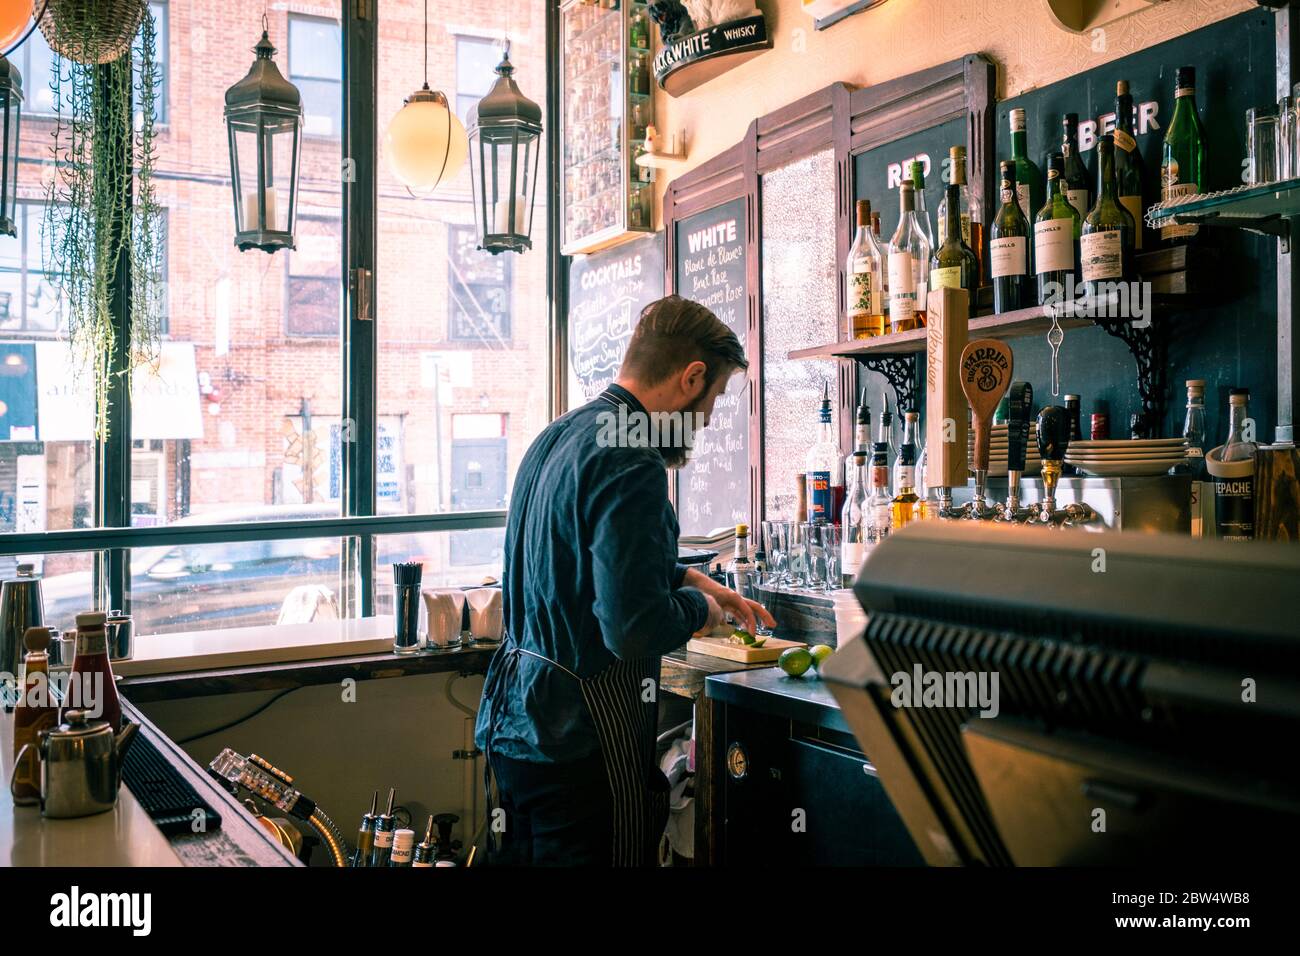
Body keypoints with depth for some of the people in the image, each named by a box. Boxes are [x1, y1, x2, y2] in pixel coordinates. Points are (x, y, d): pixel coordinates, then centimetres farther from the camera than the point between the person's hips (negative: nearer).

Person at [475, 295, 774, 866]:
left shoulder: (557, 436, 10)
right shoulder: (631, 465, -21)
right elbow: (637, 631, -26)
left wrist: (696, 581, 26)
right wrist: (699, 607, -7)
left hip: (512, 716, 9)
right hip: (579, 738, -9)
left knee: (526, 852, 20)